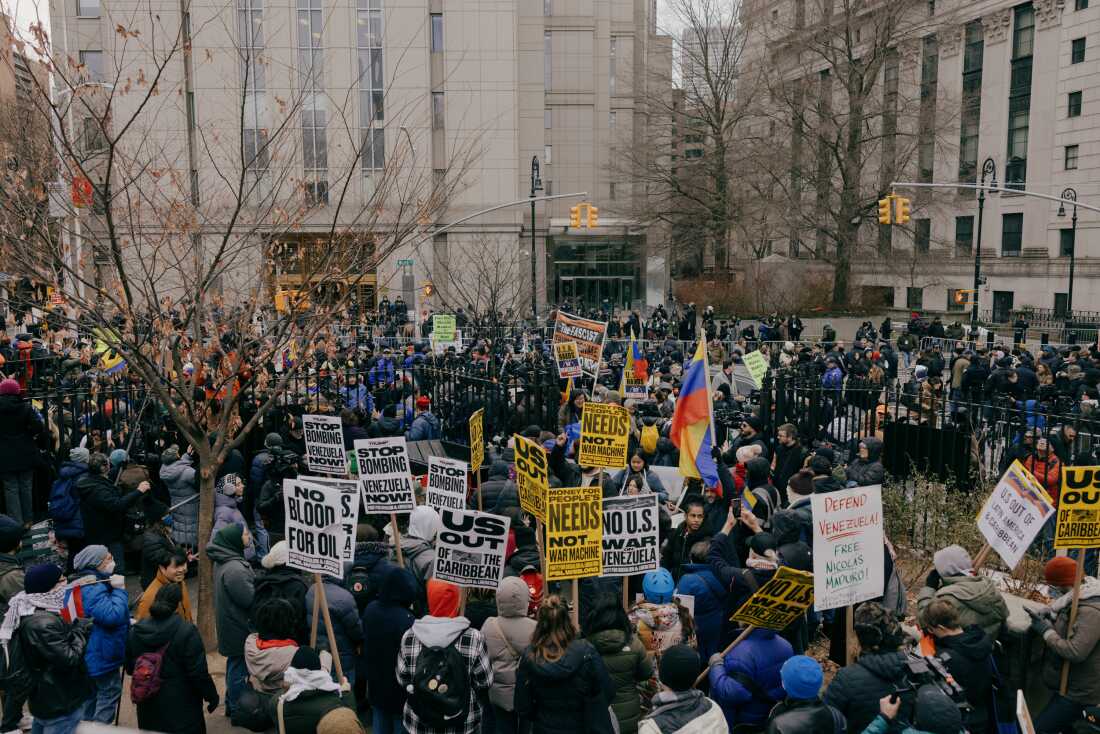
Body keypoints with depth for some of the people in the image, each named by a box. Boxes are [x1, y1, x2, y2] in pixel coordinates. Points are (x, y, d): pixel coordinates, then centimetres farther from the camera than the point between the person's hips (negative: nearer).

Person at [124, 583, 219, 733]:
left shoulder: (135, 631, -4)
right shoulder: (187, 631, -21)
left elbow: (129, 668, 8)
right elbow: (198, 672, -18)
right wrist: (212, 696, -4)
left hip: (148, 707, 5)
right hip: (181, 705, -4)